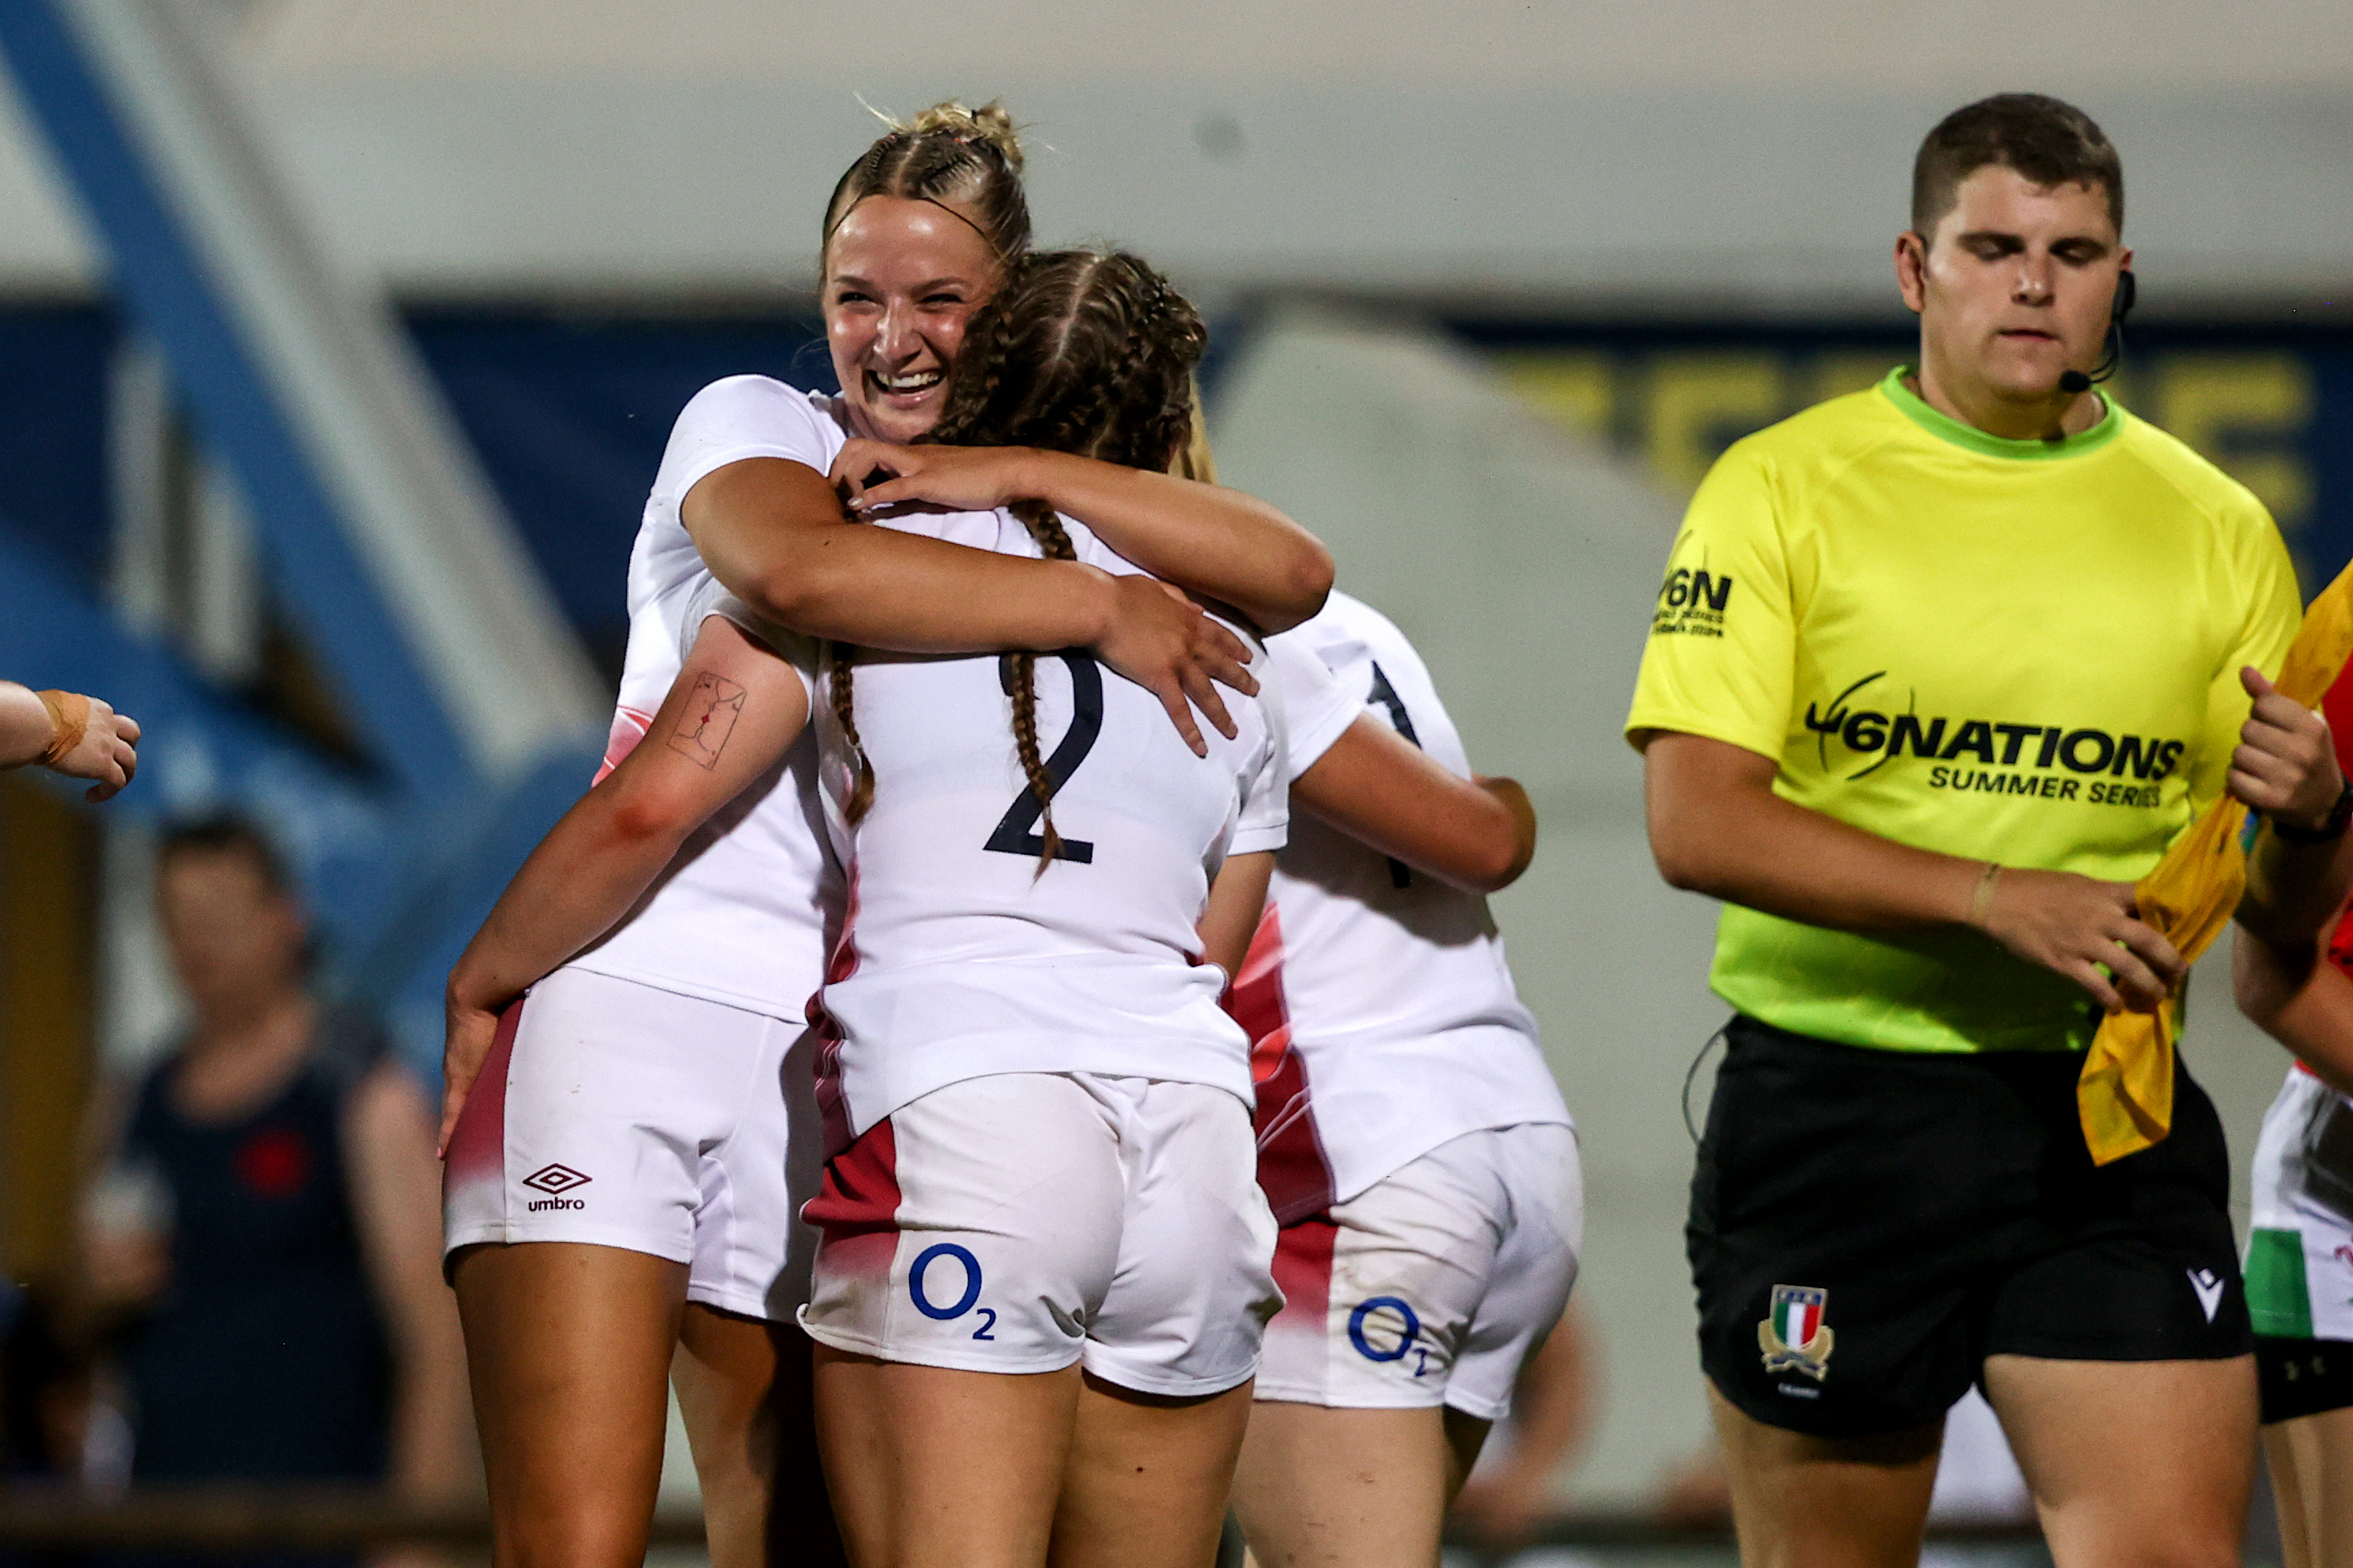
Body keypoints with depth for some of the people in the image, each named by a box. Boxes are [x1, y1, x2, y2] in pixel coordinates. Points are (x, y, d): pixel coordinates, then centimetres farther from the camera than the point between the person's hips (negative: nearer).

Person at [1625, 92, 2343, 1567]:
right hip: (1835, 1108, -2)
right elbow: (1696, 821, -11)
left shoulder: (2214, 530, 9)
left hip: (2114, 1126, 2)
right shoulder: (1784, 490, 0)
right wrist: (1996, 900, -20)